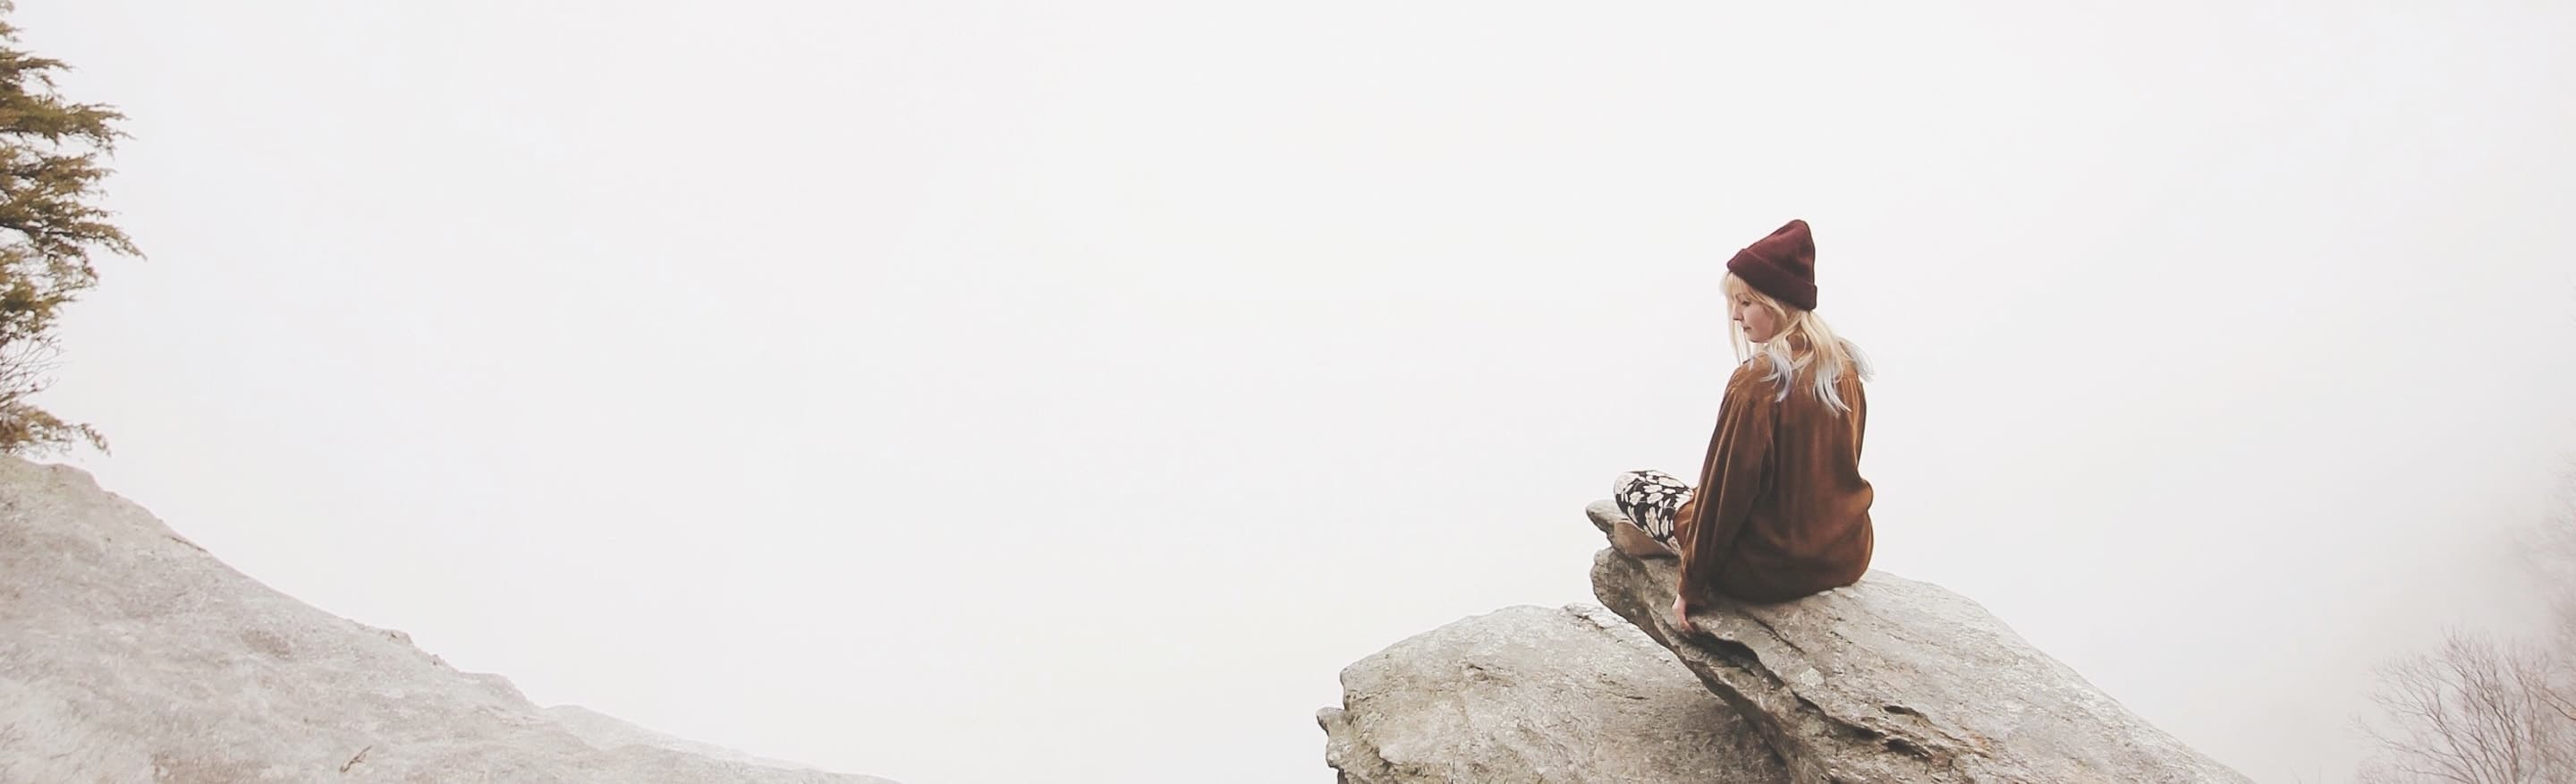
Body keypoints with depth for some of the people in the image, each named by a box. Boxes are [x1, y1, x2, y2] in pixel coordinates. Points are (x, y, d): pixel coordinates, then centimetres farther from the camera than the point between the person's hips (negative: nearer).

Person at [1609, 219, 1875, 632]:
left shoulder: (1756, 381, -24)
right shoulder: (1846, 367, -1)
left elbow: (1726, 486, -19)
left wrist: (1693, 584, -8)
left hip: (1773, 570, -7)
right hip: (1847, 557, 7)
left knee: (1629, 485, 8)